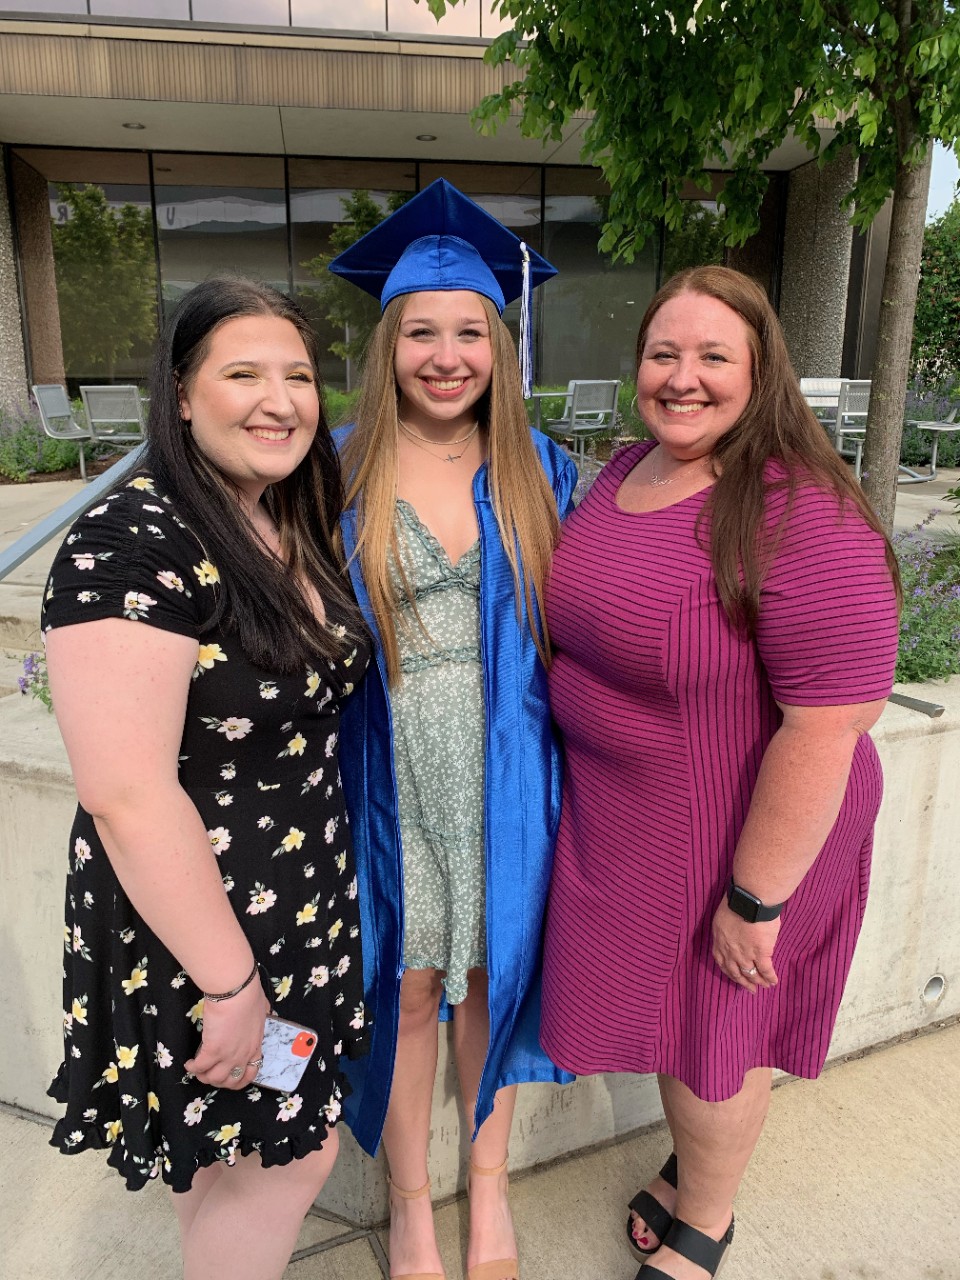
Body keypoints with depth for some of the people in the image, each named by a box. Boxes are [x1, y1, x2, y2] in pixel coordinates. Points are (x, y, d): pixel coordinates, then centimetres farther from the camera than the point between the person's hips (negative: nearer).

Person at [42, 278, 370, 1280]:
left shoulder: (297, 528, 1)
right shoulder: (130, 545, -24)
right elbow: (126, 794, -27)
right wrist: (230, 981, -20)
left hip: (304, 895, 7)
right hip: (193, 923, -7)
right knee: (290, 1159, 11)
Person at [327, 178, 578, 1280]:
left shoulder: (537, 469, -1)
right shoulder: (339, 472, -6)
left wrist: (567, 762, 2)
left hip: (502, 777, 2)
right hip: (388, 777, -1)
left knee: (489, 976, 18)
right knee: (403, 989, 14)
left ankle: (489, 1181, 45)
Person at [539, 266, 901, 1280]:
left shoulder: (801, 519, -25)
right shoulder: (624, 473, 0)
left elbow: (828, 725, -26)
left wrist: (756, 899, -20)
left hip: (734, 836, -6)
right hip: (621, 816, 7)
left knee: (712, 1032, 16)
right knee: (666, 1001, 24)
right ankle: (690, 1167, 54)